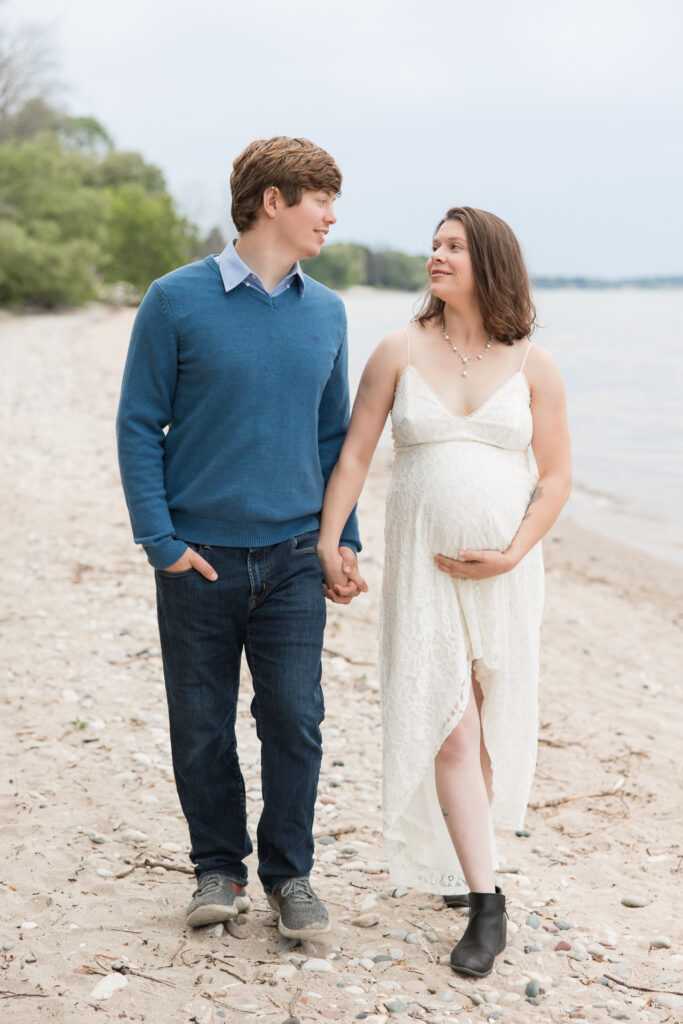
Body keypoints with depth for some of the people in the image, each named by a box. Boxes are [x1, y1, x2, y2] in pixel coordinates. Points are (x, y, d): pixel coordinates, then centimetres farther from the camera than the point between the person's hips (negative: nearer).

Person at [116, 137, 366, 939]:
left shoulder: (326, 312, 7)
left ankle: (289, 873, 19)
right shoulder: (177, 301, -5)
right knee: (203, 727, 7)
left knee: (295, 720, 1)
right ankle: (218, 867, 26)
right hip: (200, 557, -2)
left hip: (292, 559, 3)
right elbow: (138, 427, -3)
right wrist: (159, 539, -10)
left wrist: (344, 539, 8)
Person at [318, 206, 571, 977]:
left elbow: (556, 476, 1)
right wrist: (326, 542, -7)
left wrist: (512, 554, -11)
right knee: (448, 730, -8)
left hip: (504, 572, 1)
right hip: (423, 567, -1)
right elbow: (354, 452, 0)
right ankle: (486, 904, -1)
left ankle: (460, 849, 37)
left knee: (489, 724, 12)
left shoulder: (532, 366, -1)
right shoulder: (401, 351, -1)